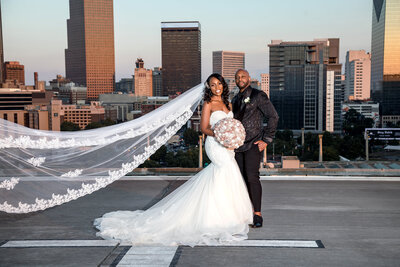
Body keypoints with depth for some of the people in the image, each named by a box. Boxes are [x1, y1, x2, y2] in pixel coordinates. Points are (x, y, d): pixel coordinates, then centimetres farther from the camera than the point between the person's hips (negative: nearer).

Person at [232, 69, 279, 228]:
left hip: (253, 143, -6)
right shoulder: (235, 100, 18)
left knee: (252, 177, -14)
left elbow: (273, 117, -5)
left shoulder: (258, 96, -2)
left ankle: (257, 214, -6)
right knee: (242, 179, 5)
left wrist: (266, 140, -9)